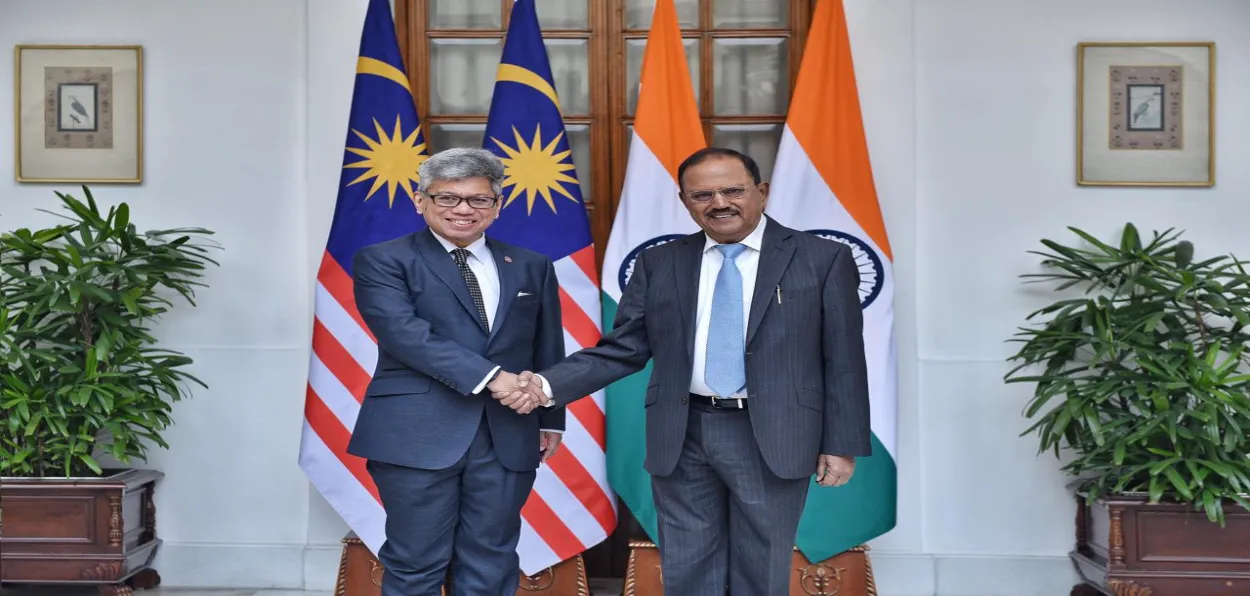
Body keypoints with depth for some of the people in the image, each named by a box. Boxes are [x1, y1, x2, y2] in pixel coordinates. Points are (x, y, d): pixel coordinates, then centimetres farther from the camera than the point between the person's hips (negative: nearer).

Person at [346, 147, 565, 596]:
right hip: (417, 435, -3)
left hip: (508, 436, 4)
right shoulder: (382, 261, 0)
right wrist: (489, 376, -19)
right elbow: (404, 333, -14)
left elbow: (548, 351, 16)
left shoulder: (532, 267, 13)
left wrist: (550, 418, 10)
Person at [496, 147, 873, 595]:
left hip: (773, 439, -2)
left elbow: (843, 362, -1)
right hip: (682, 438, 3)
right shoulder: (658, 264, 6)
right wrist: (548, 386, -10)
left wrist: (841, 445, -5)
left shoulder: (823, 259, -1)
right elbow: (621, 351, 4)